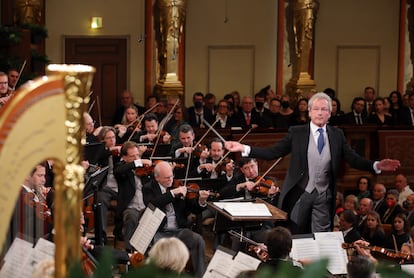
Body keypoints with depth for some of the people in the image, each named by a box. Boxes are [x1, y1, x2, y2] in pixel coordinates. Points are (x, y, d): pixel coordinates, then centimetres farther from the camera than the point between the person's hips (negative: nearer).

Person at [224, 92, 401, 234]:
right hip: (300, 193, -1)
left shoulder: (337, 135, 5)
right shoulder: (296, 133, 0)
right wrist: (244, 149, -14)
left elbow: (354, 160, -1)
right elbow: (273, 152, -4)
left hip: (324, 196, 1)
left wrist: (376, 166, -18)